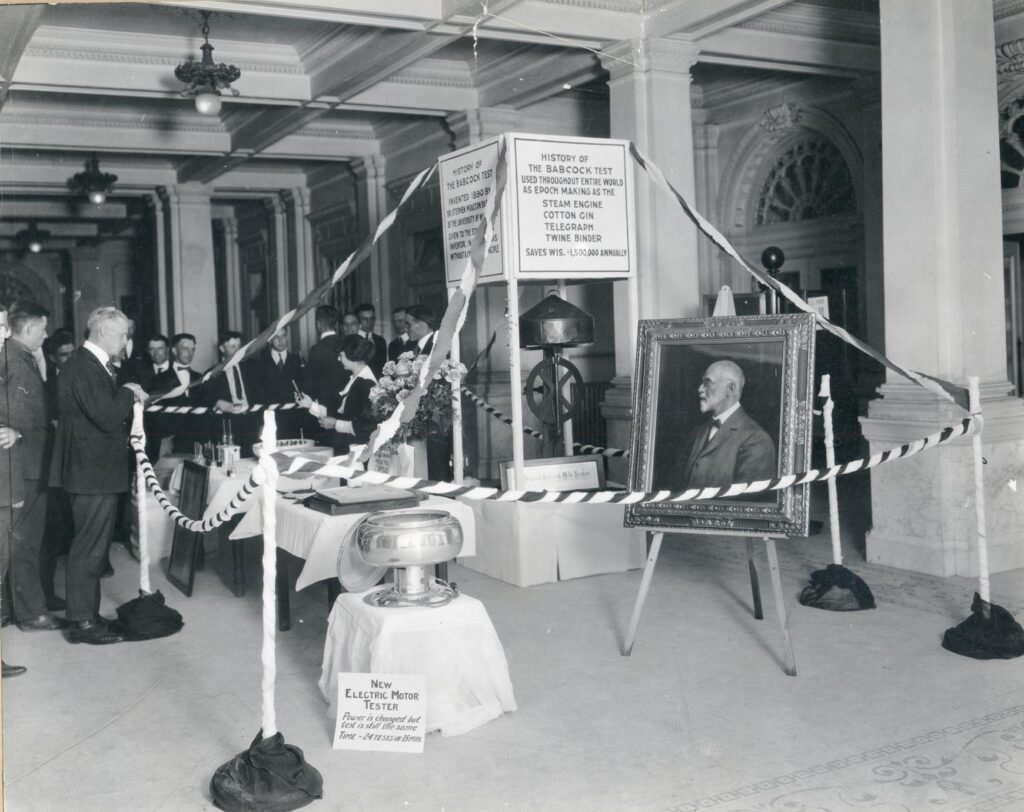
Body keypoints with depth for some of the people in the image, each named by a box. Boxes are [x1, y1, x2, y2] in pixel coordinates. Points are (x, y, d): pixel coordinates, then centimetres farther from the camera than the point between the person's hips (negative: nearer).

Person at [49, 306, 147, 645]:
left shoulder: (95, 365, 15)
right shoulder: (82, 367, -19)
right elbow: (106, 417, -25)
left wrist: (129, 398, 5)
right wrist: (128, 393, -11)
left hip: (97, 469, 11)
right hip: (92, 471, -11)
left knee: (93, 546, 17)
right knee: (89, 547, -4)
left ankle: (87, 614, 28)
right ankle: (81, 623, 4)